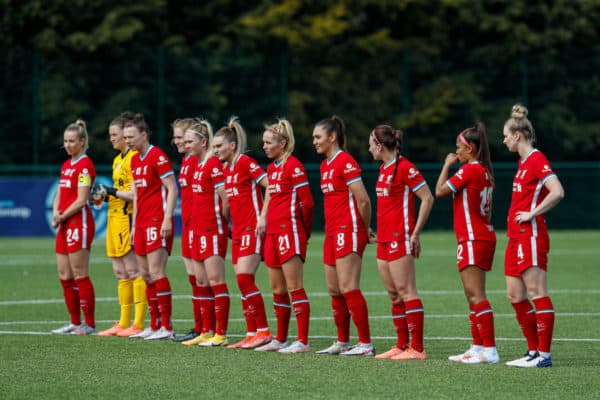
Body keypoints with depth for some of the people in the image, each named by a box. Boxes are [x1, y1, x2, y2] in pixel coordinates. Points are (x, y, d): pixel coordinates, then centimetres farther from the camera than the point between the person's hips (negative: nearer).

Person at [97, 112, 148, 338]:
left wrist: (112, 192, -13)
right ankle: (123, 323, 14)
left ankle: (139, 324, -7)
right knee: (121, 274, 10)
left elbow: (137, 193, -18)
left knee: (134, 271, -8)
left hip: (129, 218, -10)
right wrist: (106, 195, 6)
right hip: (115, 219, 10)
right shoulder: (118, 160, 18)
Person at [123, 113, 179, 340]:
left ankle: (166, 327, -12)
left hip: (157, 221, -9)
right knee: (146, 274, 8)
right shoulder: (135, 160, 16)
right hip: (142, 223, 9)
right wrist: (134, 225, 20)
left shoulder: (158, 156, -10)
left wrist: (167, 219, -20)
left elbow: (172, 189, -13)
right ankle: (154, 326, 13)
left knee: (156, 272, -13)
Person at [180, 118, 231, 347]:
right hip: (198, 229, 10)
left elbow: (226, 199, -16)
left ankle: (221, 334, -8)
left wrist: (223, 222, -4)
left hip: (213, 229, -10)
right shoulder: (197, 164, 15)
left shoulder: (213, 164, -13)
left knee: (215, 280, -9)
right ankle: (207, 332, 15)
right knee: (200, 281, 10)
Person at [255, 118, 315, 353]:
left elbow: (307, 202, -12)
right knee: (277, 288, 12)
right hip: (273, 232, 9)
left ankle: (303, 342, -9)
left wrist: (305, 230, -4)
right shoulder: (272, 168, 16)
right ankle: (280, 340, 19)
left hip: (290, 230, -9)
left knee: (294, 286, -9)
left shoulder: (293, 166, -11)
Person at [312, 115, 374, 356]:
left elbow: (362, 199, -16)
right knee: (334, 289, 10)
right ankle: (342, 343, 17)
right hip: (332, 232, 9)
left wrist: (364, 228, -4)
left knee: (348, 288, -11)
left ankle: (365, 344, -9)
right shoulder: (325, 165, 16)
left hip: (348, 230, -9)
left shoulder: (346, 162, -12)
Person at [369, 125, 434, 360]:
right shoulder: (384, 168, 15)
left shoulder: (404, 168, -13)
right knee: (393, 293, 10)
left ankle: (417, 348, -10)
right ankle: (402, 346, 15)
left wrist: (416, 233, -14)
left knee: (405, 290, -10)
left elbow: (427, 198, -14)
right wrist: (377, 230, 17)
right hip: (384, 239, 9)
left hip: (400, 238, -9)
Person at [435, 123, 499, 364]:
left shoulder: (470, 170, -13)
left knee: (475, 295, -12)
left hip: (473, 239, -10)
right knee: (473, 296, 13)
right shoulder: (485, 171, 14)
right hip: (484, 235, 10)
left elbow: (440, 191, -8)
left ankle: (489, 350, -16)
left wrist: (447, 165, 2)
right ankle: (478, 348, 15)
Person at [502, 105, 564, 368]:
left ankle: (544, 354, -8)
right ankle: (534, 351, 15)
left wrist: (532, 213, -18)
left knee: (537, 293, -9)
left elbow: (557, 192, -24)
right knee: (515, 296, 10)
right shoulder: (523, 162, 17)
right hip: (516, 237, 10)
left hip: (531, 236, -10)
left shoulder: (537, 160, -12)